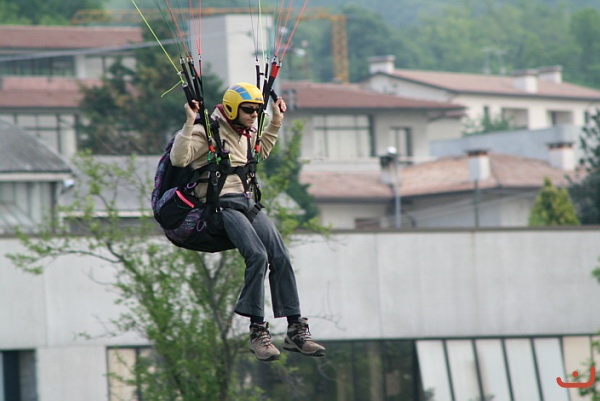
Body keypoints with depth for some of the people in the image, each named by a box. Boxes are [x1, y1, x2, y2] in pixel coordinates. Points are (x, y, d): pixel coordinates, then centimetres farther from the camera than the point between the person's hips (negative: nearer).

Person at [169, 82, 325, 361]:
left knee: (280, 257, -11)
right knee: (257, 255, -28)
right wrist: (189, 123, -24)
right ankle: (257, 332, -22)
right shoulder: (207, 132, -5)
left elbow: (261, 152, 42)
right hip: (220, 205, -8)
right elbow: (179, 159, -18)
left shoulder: (246, 134, 19)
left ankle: (296, 331, -8)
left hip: (246, 202, 8)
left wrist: (276, 121, 35)